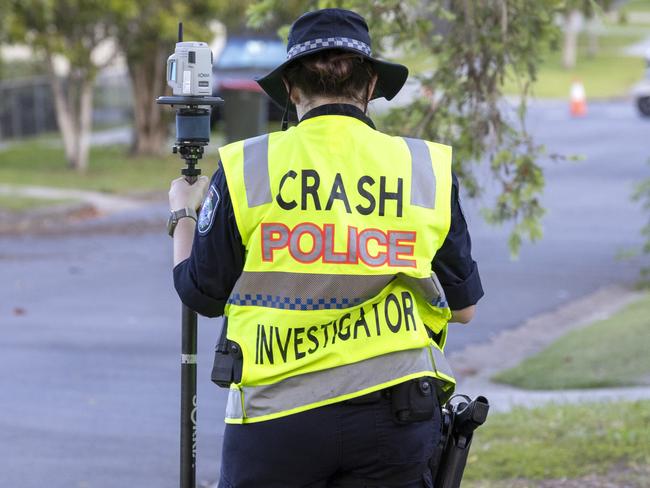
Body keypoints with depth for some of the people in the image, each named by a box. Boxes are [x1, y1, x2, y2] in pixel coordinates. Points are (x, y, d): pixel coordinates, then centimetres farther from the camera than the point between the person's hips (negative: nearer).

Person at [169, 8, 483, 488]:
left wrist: (183, 213, 28)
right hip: (394, 416, 1)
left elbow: (200, 294, 9)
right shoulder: (428, 169, 3)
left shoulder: (246, 168, -1)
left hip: (274, 419, -1)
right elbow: (464, 307, 9)